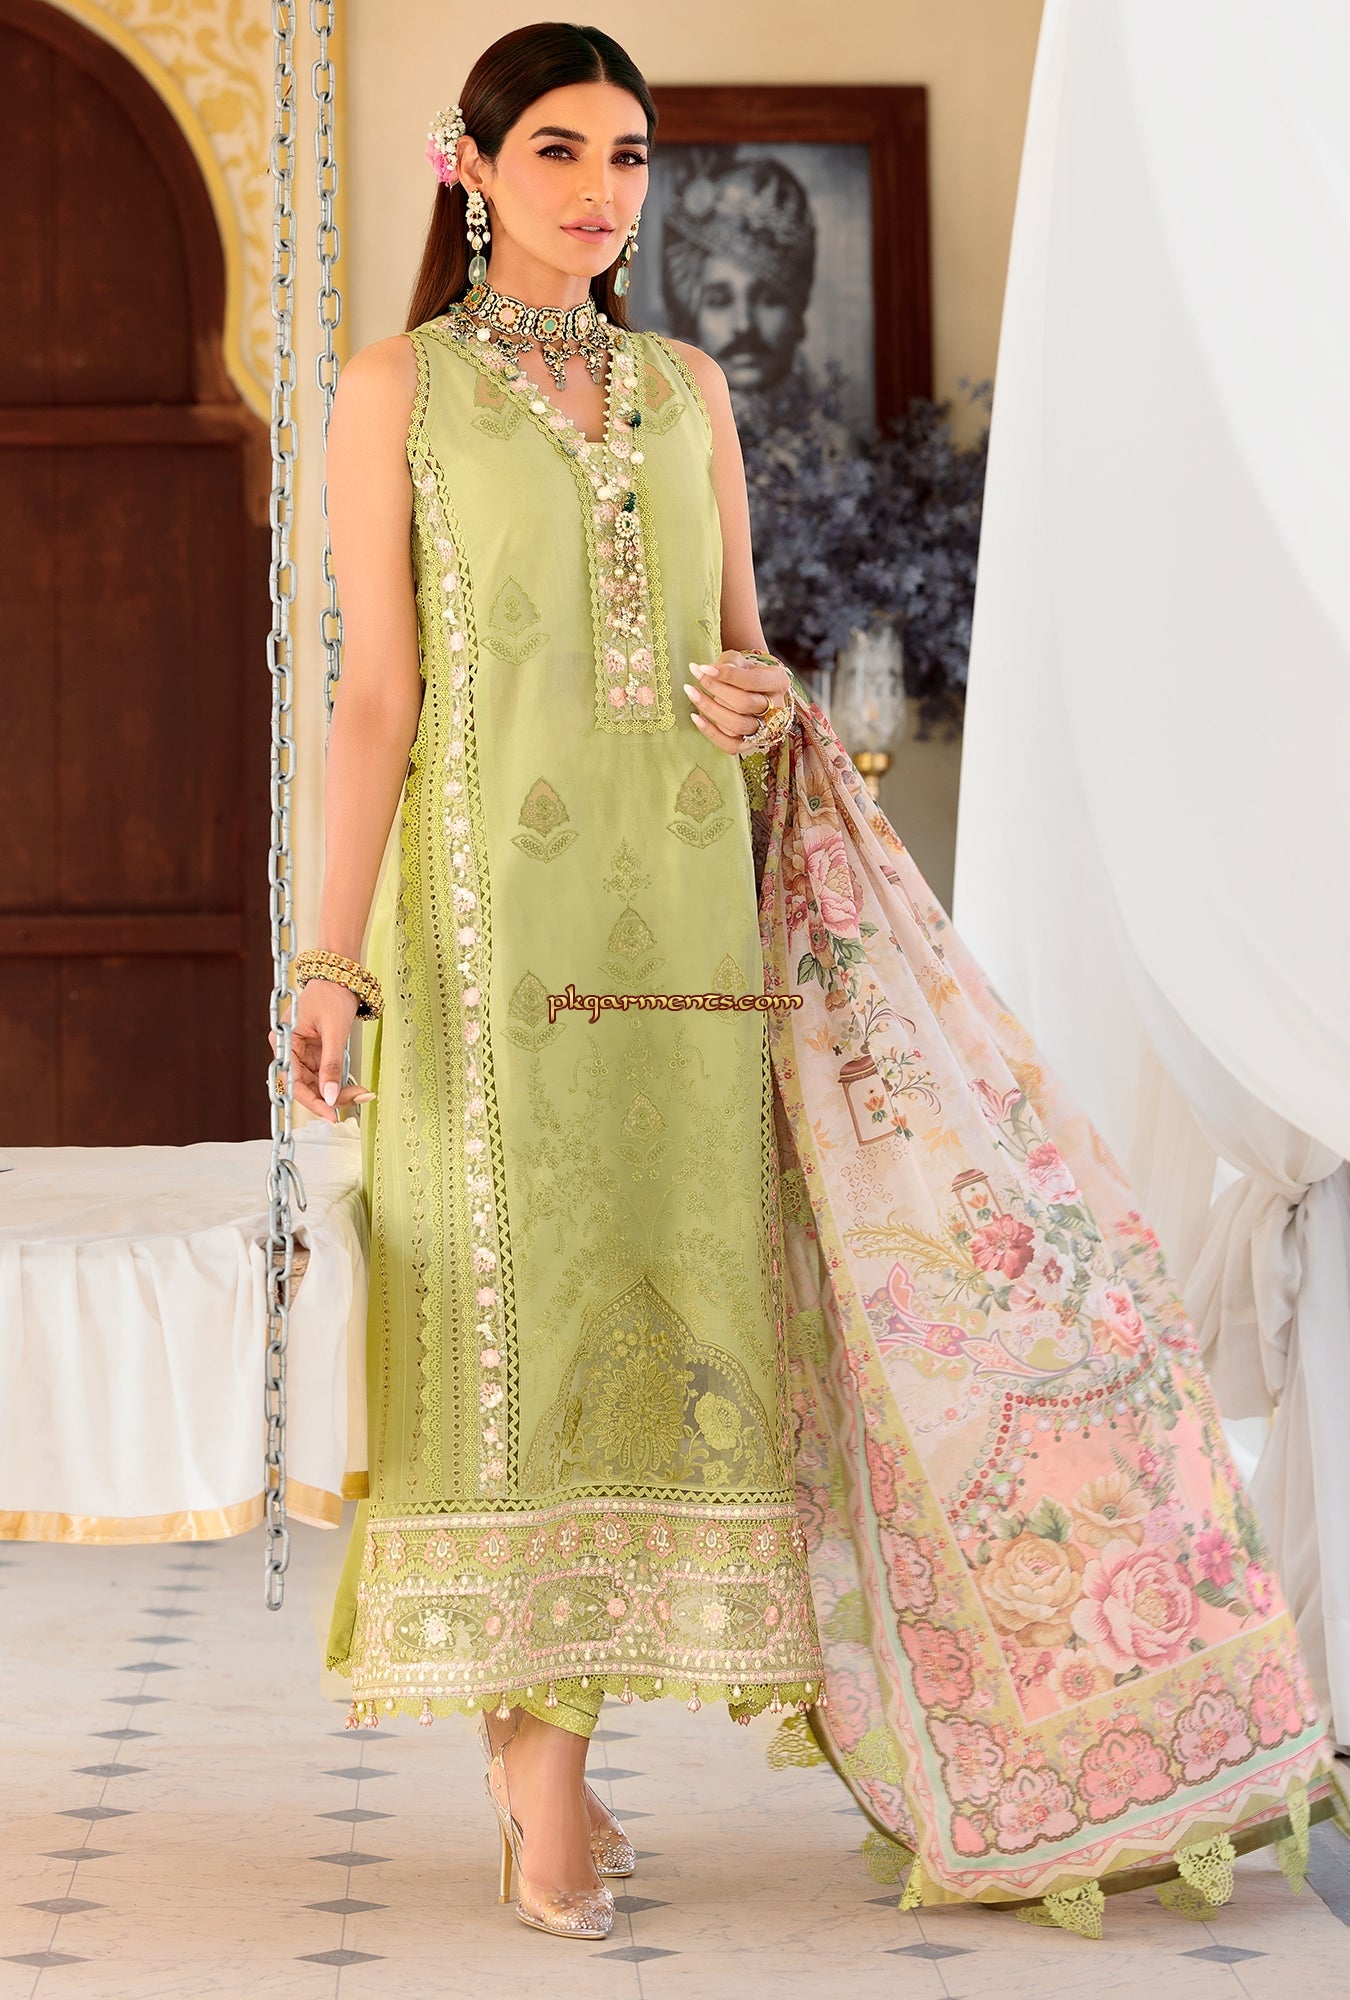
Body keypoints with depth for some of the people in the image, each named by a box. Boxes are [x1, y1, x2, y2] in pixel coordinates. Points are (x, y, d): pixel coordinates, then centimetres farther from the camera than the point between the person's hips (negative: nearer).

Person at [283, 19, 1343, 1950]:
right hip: (495, 900, -4)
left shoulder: (686, 386, 15)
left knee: (672, 1297, 1)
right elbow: (376, 696, -1)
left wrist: (770, 701, -5)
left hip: (687, 902, 4)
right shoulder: (400, 390, 4)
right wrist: (332, 956, -8)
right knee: (521, 1297, -5)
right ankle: (540, 1759, 5)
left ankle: (543, 1730, 11)